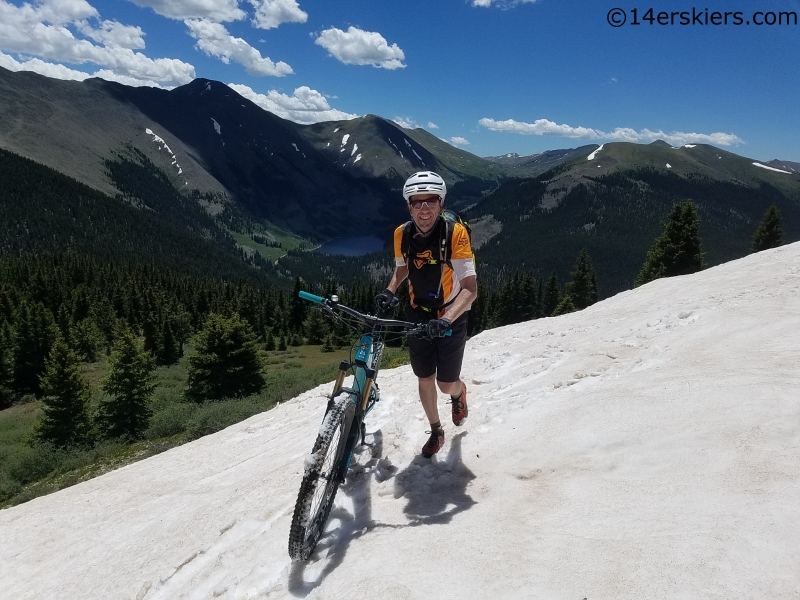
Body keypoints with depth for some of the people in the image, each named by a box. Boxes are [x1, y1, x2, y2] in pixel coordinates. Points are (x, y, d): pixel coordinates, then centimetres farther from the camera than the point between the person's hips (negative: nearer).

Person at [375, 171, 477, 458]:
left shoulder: (456, 233, -24)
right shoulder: (402, 234, -10)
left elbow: (470, 288, -26)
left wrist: (446, 319, -40)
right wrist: (389, 290, -9)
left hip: (450, 319, -3)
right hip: (418, 317, 4)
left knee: (446, 385, 4)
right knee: (425, 380, 12)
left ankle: (459, 392, 43)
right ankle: (436, 431, 36)